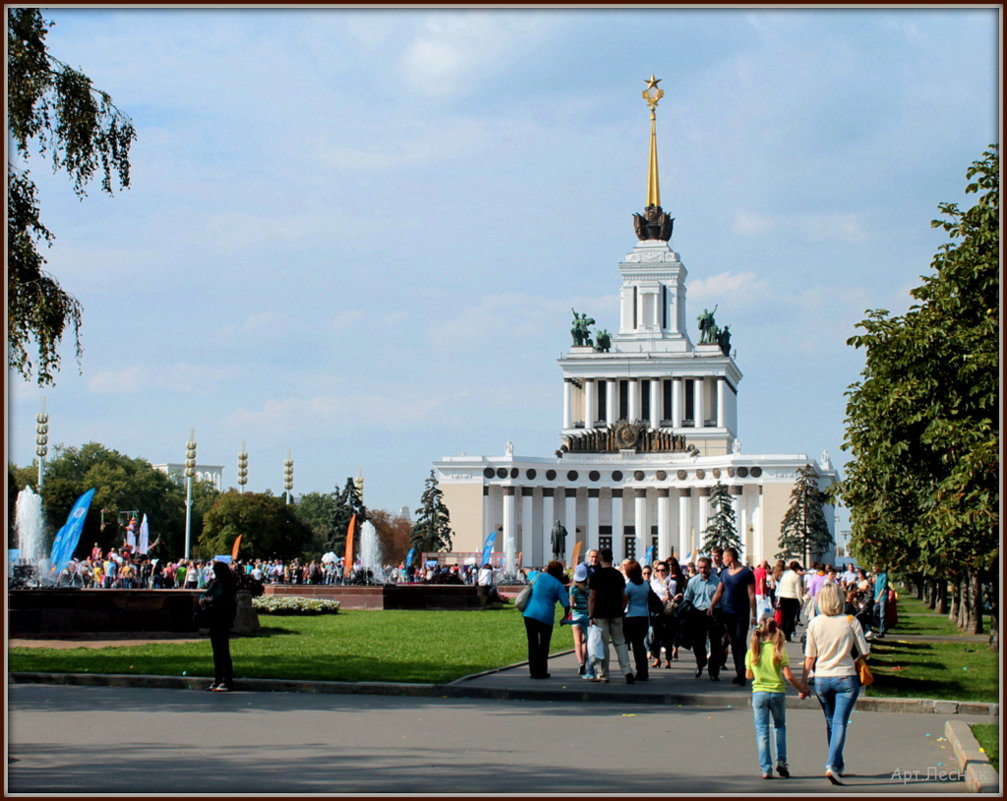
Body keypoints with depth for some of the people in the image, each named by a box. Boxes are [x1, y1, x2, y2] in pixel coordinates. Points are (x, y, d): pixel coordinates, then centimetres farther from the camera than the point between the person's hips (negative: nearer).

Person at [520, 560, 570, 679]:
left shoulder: (540, 576, 7)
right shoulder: (558, 585, -1)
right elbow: (566, 604, -6)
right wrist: (565, 618, 10)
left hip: (530, 614, 3)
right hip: (545, 616, -3)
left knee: (532, 643, 9)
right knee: (544, 644, 9)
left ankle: (533, 671, 7)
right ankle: (541, 672, 8)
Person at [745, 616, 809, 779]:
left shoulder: (752, 651, 0)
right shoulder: (778, 651, -6)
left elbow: (748, 675, 10)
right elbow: (788, 675, -9)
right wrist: (801, 689, 4)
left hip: (759, 693, 1)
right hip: (777, 692, -1)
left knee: (762, 731, 4)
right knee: (780, 726, 19)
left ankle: (766, 768, -1)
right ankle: (781, 761, 7)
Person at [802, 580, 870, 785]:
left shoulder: (814, 623, -5)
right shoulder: (851, 622, -9)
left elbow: (810, 657, -3)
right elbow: (864, 652, -5)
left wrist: (803, 683, 5)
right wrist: (857, 665, 17)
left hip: (821, 679, 2)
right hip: (846, 678, -2)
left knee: (831, 722, 19)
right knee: (839, 723, -4)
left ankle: (837, 764, 29)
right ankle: (832, 765, -20)